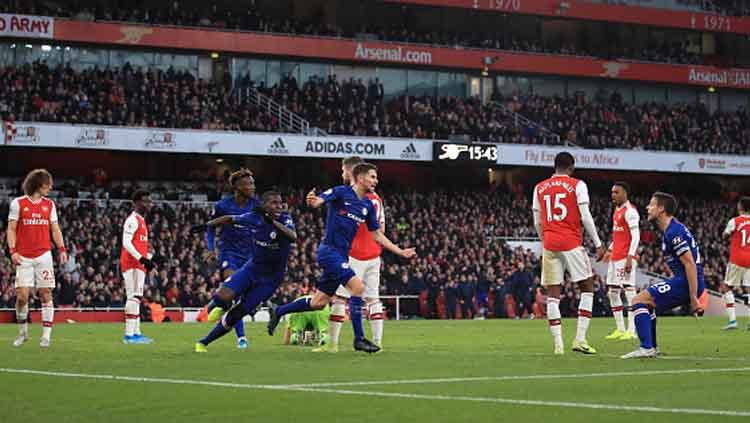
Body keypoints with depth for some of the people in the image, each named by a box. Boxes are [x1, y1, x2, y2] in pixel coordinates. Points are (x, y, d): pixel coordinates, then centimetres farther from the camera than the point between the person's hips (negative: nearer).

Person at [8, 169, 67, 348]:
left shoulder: (49, 204, 11)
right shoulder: (18, 203, 2)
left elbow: (55, 229, 14)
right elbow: (11, 229, 2)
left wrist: (62, 249, 1)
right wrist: (13, 250, -10)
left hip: (44, 255, 2)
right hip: (24, 258, -2)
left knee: (46, 294, -3)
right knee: (22, 296, -7)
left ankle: (46, 335, -1)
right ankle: (23, 332, 12)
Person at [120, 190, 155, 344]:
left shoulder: (141, 220, 21)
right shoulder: (133, 220, -10)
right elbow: (126, 243, -20)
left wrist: (148, 258, 17)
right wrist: (142, 258, -24)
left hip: (138, 264, 11)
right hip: (132, 264, -11)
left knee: (137, 298, 11)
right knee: (134, 297, -14)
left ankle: (136, 333, 15)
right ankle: (129, 334, -17)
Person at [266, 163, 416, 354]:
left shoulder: (368, 205, 11)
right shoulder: (341, 192, -9)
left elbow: (377, 235, 18)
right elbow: (317, 201, -23)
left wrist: (400, 252, 14)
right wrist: (312, 200, -48)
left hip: (342, 256, 8)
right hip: (330, 250, -8)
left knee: (319, 302, 12)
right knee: (358, 286, -20)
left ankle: (278, 311, 31)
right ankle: (359, 339, -15)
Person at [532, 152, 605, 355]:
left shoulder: (539, 188, 12)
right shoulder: (577, 185, -1)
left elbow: (537, 222, 14)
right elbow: (585, 217, -6)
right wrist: (598, 244, 0)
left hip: (550, 245, 3)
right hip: (571, 243, -3)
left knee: (552, 294, 5)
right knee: (587, 287, 8)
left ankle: (558, 343, -3)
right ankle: (580, 339, -2)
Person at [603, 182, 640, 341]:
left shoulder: (630, 211, -11)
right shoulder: (617, 210, 18)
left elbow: (636, 236, -17)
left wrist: (630, 257, -23)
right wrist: (610, 250, 22)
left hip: (625, 257, -10)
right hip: (615, 257, 10)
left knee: (629, 290, -10)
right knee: (612, 292, 11)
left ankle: (631, 331, -10)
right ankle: (620, 329, 17)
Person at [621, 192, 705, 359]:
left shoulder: (674, 232, -16)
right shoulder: (671, 230, 17)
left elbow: (690, 264, -22)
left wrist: (693, 298, -23)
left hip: (685, 282, -10)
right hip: (682, 281, 10)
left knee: (639, 300, -11)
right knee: (648, 303, 23)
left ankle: (646, 348, -16)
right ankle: (651, 348, 23)